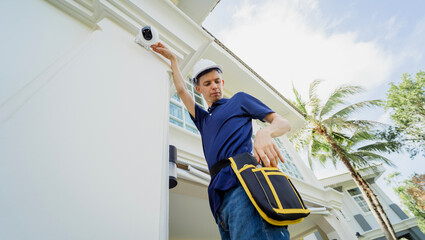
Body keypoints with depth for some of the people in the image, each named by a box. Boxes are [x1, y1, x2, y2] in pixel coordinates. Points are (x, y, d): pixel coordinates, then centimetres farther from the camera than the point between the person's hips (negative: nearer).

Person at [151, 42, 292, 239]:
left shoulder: (239, 99, 20)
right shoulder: (203, 119, 33)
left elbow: (284, 123, 12)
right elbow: (181, 90, 38)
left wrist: (265, 133, -13)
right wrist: (172, 59, 48)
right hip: (220, 198, 6)